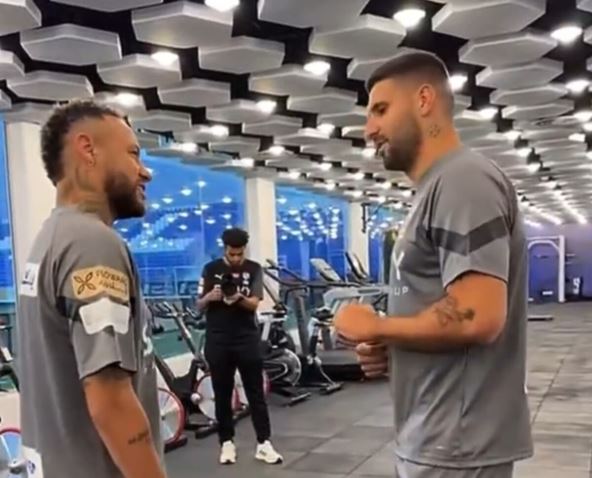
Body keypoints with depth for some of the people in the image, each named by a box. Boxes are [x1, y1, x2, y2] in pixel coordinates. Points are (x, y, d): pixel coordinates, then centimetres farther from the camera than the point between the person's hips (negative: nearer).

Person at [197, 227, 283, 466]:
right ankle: (227, 443, 18)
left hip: (247, 338, 0)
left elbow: (254, 303, -9)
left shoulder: (253, 269, 2)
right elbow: (199, 305, 2)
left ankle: (264, 443, 7)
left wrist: (239, 298, -30)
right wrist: (210, 297, -20)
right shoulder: (211, 269, 3)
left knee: (256, 392, 2)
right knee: (222, 394, 7)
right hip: (218, 340, 1)